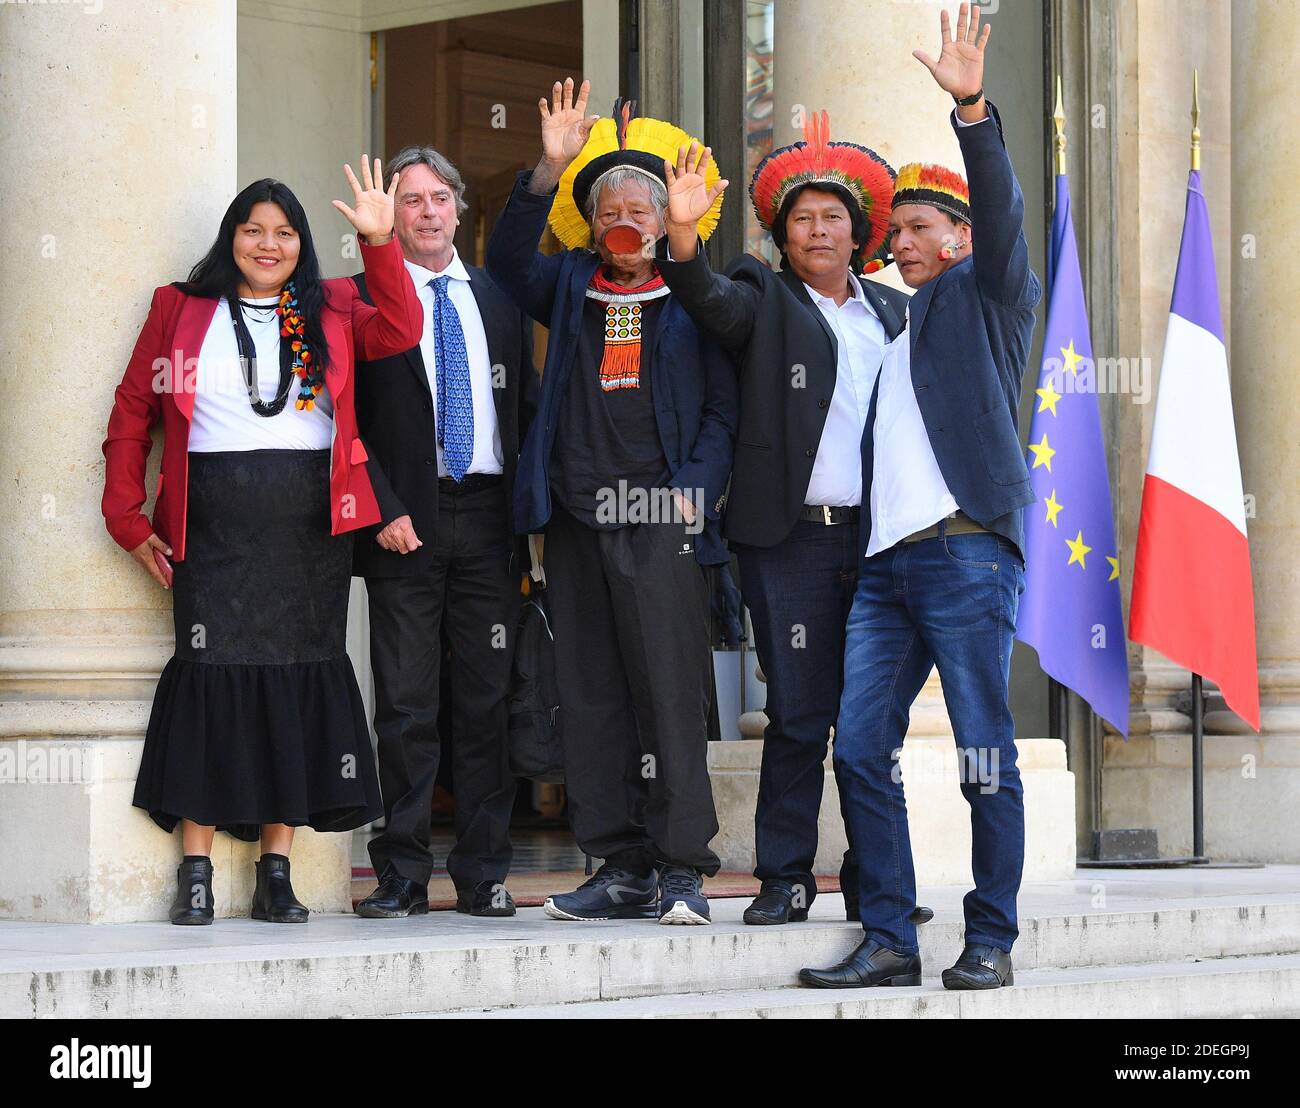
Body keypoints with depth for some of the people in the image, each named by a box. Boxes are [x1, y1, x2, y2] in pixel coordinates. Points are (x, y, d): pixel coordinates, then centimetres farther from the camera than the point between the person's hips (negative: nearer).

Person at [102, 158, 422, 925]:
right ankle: (196, 877, -3)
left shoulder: (332, 311, 12)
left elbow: (399, 333, -7)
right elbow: (132, 413, 8)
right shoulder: (181, 311, 9)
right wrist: (128, 518, 1)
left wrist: (380, 243, -15)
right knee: (211, 675, -7)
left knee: (300, 680, 1)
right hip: (215, 528, -2)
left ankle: (277, 875, 7)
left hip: (311, 524, 2)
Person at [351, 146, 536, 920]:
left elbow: (528, 408, 16)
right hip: (407, 520, -3)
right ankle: (404, 876, 4)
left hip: (489, 515, 3)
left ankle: (484, 875, 9)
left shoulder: (498, 299, 14)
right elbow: (349, 421, 0)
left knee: (489, 698, 3)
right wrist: (382, 509, -10)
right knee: (407, 703, -2)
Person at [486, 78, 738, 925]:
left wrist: (698, 491, -8)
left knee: (671, 691, -8)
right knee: (591, 696, 4)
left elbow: (723, 405, 5)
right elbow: (507, 258, -2)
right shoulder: (569, 286, 15)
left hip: (661, 520, -4)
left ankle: (681, 870, -5)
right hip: (578, 518, 4)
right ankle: (623, 870, 9)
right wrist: (548, 172, -13)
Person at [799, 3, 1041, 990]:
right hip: (886, 557, 6)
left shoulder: (985, 295, 10)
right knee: (861, 750, -2)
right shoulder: (898, 319, 26)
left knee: (986, 753, -4)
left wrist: (972, 109, -19)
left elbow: (1001, 212, -8)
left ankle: (991, 939, 2)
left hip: (966, 548, -6)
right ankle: (889, 939, 2)